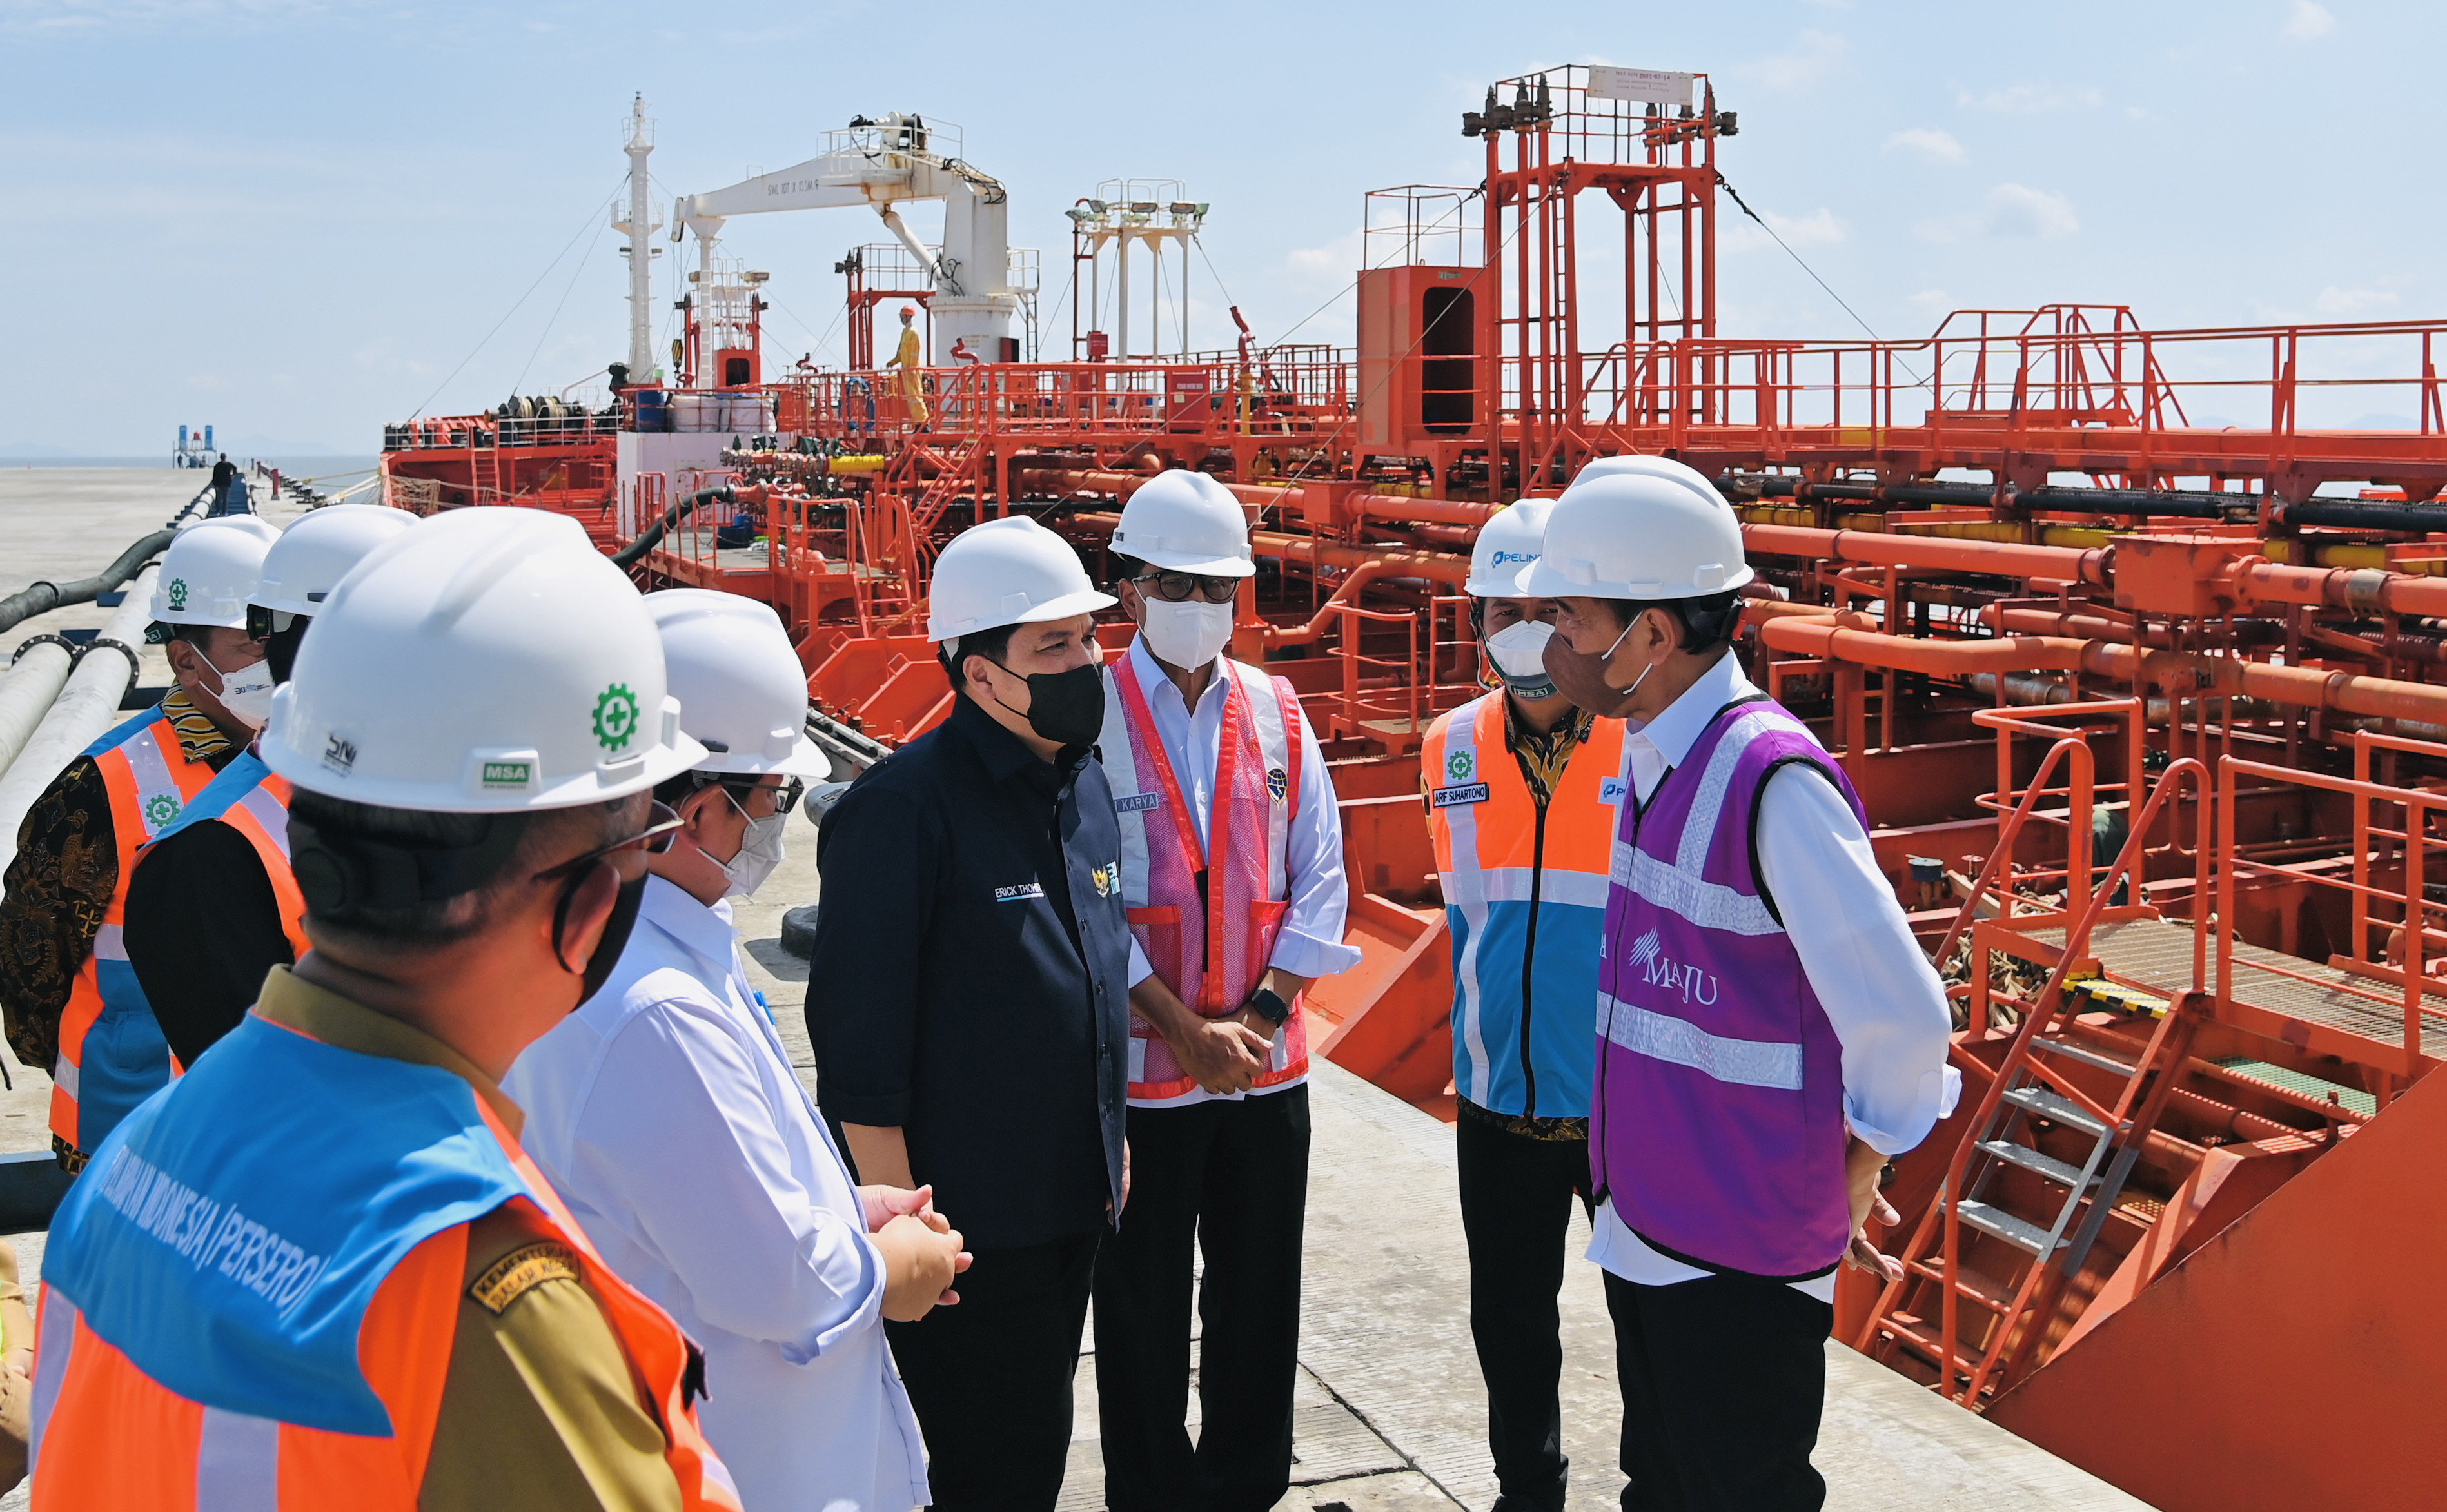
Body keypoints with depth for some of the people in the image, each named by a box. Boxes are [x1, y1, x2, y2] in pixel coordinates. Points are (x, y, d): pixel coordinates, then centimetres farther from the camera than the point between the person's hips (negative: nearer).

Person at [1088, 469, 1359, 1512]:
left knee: (1260, 1302, 13)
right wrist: (1184, 1030, -14)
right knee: (1142, 1311, 9)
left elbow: (1319, 879, 4)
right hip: (1141, 1067, -3)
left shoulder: (1277, 712, 5)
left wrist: (1261, 1013, -8)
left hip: (1267, 1063, 3)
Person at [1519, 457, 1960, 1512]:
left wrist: (1855, 1178, -10)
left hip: (1742, 1253, -9)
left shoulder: (1771, 779, -23)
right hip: (1641, 1226, 9)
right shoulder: (1650, 758, 6)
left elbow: (1902, 1016, -24)